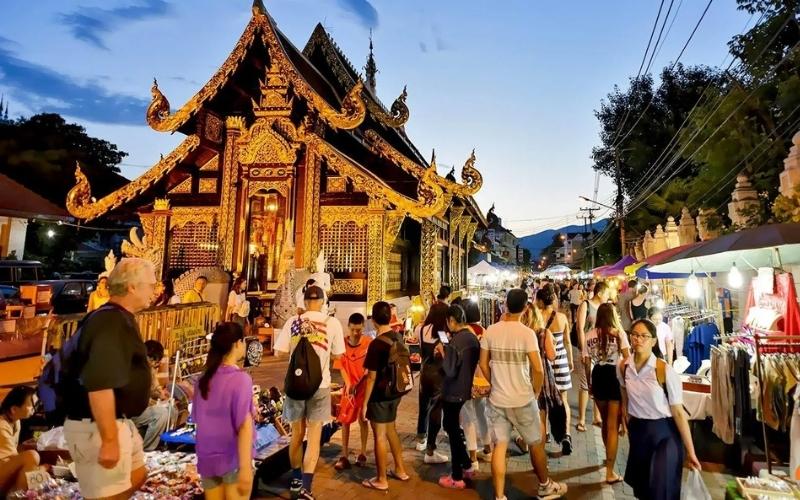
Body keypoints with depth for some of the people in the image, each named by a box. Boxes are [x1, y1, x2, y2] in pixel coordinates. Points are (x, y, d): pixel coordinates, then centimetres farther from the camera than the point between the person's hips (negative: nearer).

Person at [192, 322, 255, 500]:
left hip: (207, 458, 6)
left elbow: (197, 419, 11)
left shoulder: (203, 379, 0)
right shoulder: (240, 379, -17)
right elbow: (244, 426, -21)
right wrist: (245, 468, -19)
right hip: (233, 459, -5)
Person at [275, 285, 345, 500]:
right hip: (320, 384, -2)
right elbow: (337, 355, -1)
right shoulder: (332, 323, -7)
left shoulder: (293, 322, -5)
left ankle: (296, 479, 33)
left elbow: (280, 352, -3)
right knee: (314, 436, 7)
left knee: (297, 433, 18)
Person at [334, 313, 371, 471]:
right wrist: (348, 384, -16)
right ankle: (344, 456, 11)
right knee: (345, 420, 2)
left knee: (363, 419, 11)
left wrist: (358, 384, -17)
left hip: (365, 386, -1)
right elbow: (342, 366, -4)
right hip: (349, 387, 1)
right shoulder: (343, 343, -9)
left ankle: (363, 454, 24)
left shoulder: (369, 343, -13)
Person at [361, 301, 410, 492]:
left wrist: (365, 402, -10)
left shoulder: (377, 344, -22)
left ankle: (381, 480, 18)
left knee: (379, 435, 5)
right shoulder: (399, 337, -1)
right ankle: (400, 470, 33)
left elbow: (372, 377, -18)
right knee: (390, 429, 23)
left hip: (380, 395, -7)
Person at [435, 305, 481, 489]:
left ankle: (457, 478, 15)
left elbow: (450, 371, -22)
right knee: (455, 428, 23)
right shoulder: (473, 338, 2)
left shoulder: (454, 342, -23)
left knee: (453, 431, 4)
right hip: (465, 390, 8)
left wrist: (443, 352, -11)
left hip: (453, 393, -8)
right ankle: (467, 466, 31)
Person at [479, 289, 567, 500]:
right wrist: (535, 392, 1)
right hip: (522, 400, -3)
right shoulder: (527, 333, -15)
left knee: (499, 447, 8)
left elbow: (483, 364, 3)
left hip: (497, 400, 3)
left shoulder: (490, 331, -4)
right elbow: (538, 370, -16)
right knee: (536, 444, 18)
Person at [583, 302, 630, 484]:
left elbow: (587, 362, 5)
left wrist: (589, 383, 16)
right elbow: (627, 358, -12)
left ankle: (609, 457, 42)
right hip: (615, 377, -3)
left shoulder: (590, 335, 4)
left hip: (598, 377, 3)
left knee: (605, 421, 23)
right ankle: (610, 472, 2)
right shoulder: (619, 333, -4)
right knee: (613, 425, 1)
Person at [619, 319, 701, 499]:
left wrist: (690, 452, -14)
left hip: (664, 433, -4)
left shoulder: (665, 371, -20)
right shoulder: (623, 367, -6)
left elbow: (678, 412, -17)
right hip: (637, 431, 4)